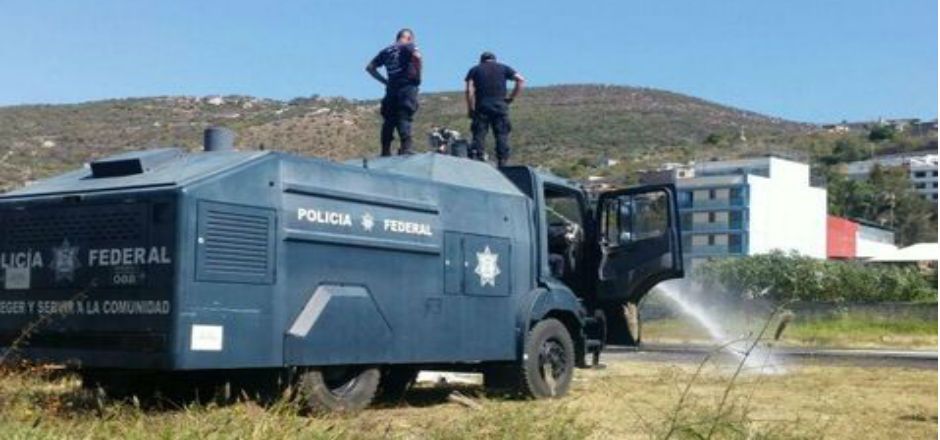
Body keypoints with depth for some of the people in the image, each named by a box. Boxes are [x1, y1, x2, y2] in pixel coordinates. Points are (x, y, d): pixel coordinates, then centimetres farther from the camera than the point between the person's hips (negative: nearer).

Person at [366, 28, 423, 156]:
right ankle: (405, 149, -23)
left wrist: (384, 80, 17)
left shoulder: (386, 51, 19)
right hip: (407, 87, -5)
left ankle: (385, 152, 8)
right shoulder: (408, 47, 4)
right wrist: (418, 75, -8)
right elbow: (417, 56, -19)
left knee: (388, 121, 9)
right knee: (404, 119, -11)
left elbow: (370, 67, 19)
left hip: (391, 89, 5)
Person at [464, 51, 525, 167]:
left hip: (481, 106, 0)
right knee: (502, 136, 2)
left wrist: (470, 109, 1)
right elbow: (520, 80, 4)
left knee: (479, 136, 0)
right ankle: (503, 164, -3)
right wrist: (512, 98, 6)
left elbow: (469, 90, 0)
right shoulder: (503, 68, 16)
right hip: (500, 106, 0)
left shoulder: (474, 70, 13)